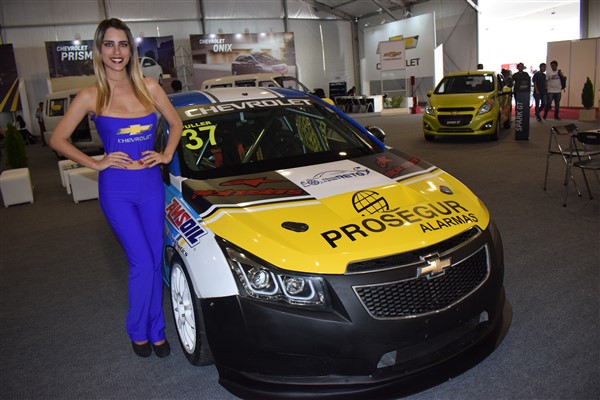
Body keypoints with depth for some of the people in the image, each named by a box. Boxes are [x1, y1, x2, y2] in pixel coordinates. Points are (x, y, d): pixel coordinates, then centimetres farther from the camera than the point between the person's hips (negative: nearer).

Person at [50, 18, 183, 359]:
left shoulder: (148, 87, 4)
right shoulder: (91, 95, -4)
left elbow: (176, 123, 16)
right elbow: (58, 139, 2)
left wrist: (167, 155, 3)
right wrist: (96, 163, -6)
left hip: (151, 184, 3)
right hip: (117, 189, -3)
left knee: (156, 261, 8)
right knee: (142, 264, -5)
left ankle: (157, 331, 25)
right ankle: (139, 331, 20)